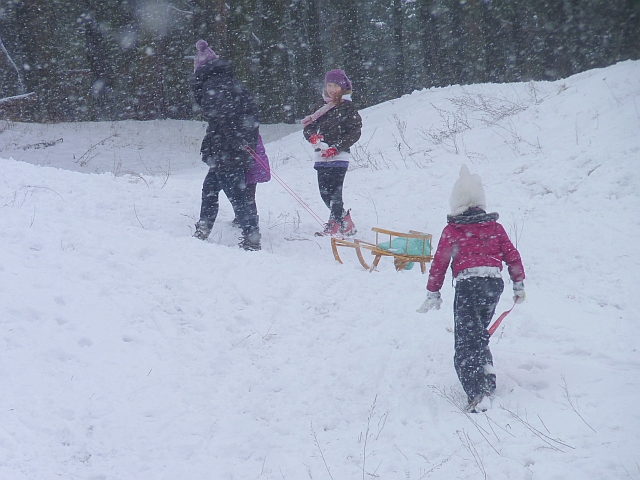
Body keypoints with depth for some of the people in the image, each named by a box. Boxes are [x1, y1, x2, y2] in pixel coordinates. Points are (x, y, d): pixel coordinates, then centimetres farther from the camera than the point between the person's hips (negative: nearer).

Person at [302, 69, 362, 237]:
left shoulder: (348, 107, -1)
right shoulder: (324, 108, 17)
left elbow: (355, 132, -8)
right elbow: (308, 126, 16)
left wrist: (336, 148, -16)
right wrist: (312, 136, -9)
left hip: (339, 156, -7)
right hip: (322, 157, 7)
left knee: (334, 192, -14)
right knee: (325, 192, 6)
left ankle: (335, 226, -13)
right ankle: (346, 223, 18)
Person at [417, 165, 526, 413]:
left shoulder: (451, 231, 3)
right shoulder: (495, 227, 13)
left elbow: (440, 262, 3)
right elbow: (512, 255, 13)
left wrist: (433, 293, 12)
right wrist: (519, 284, 24)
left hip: (468, 284, -5)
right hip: (495, 281, 5)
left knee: (466, 340, -6)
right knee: (479, 333, 25)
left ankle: (476, 393, -22)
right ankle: (488, 381, 25)